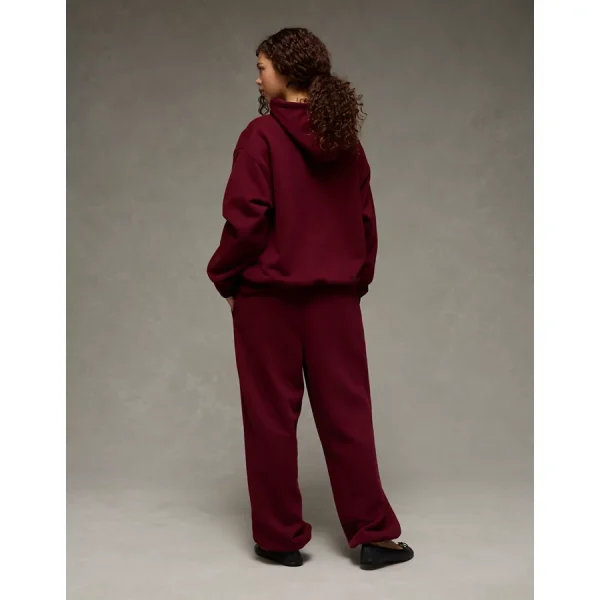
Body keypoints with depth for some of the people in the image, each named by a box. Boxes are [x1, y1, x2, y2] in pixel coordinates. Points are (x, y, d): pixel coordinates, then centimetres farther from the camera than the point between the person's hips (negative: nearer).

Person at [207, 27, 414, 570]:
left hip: (268, 296, -4)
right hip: (336, 299, 5)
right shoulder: (347, 140, 6)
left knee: (272, 418, 8)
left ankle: (280, 537, 18)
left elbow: (246, 219, -14)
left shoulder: (262, 135, -11)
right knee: (347, 415, 10)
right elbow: (365, 221, 9)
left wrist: (226, 278, -1)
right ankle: (373, 534, 17)